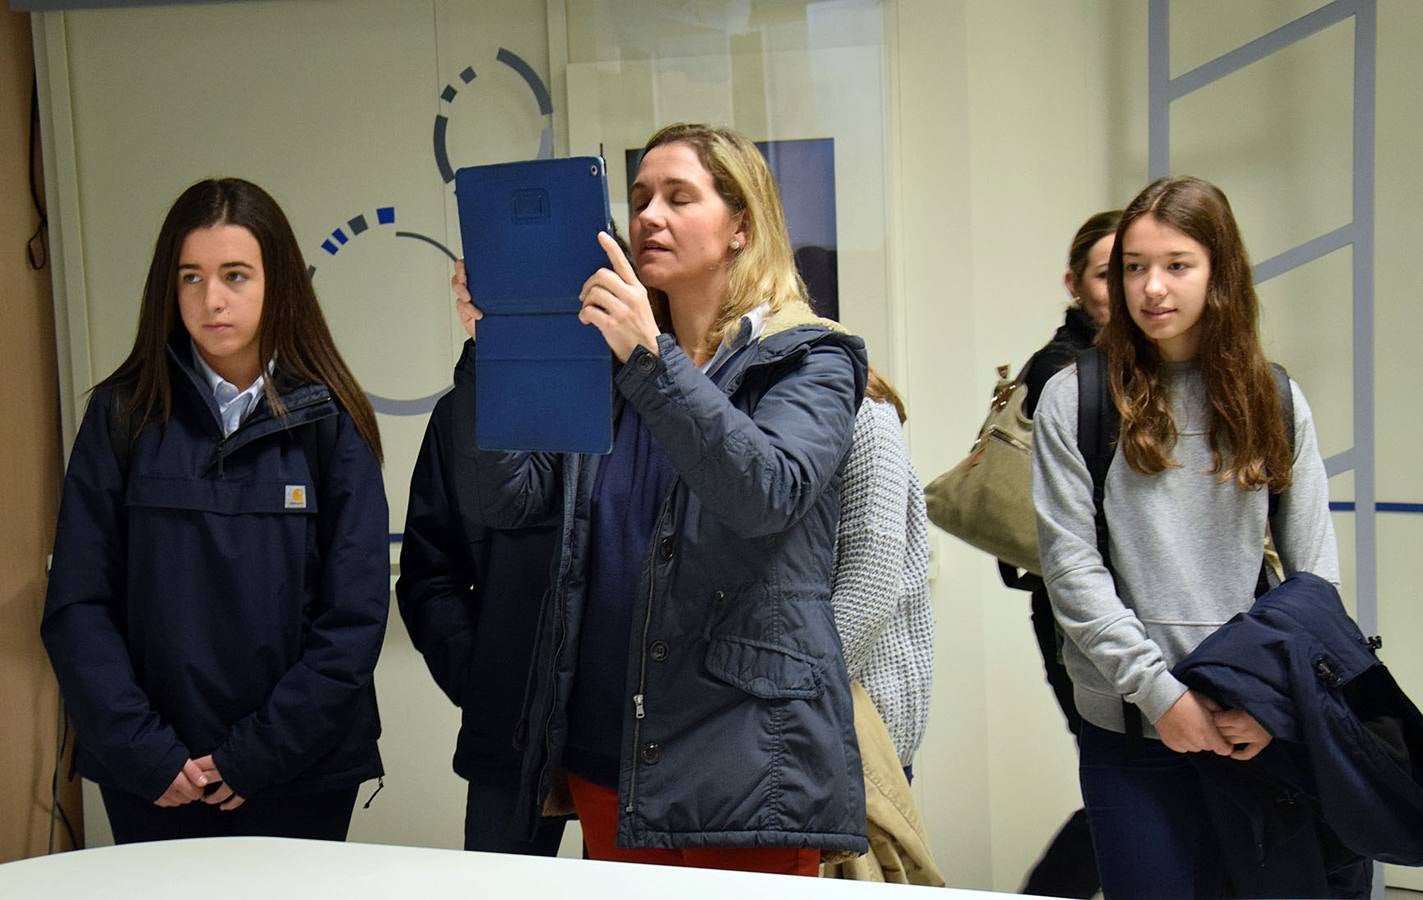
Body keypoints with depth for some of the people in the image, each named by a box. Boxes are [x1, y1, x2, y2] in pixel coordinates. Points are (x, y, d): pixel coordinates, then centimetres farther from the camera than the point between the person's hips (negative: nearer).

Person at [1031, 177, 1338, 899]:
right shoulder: (1075, 399, -2)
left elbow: (1316, 574, 6)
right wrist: (1157, 689, -12)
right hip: (1133, 729, -2)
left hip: (1259, 731, 3)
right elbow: (1070, 568, -7)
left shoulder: (1275, 402, 7)